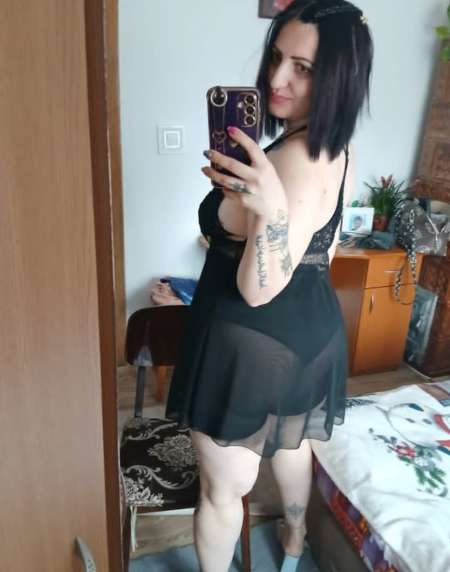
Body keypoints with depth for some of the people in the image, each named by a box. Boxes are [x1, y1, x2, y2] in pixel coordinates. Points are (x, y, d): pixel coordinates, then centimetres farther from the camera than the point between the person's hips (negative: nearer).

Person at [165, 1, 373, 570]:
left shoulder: (296, 159, -26)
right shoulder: (337, 146, 4)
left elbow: (258, 290, -27)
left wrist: (271, 209, -42)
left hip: (253, 343, -10)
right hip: (313, 328, 10)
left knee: (222, 488, 13)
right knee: (291, 442, 32)